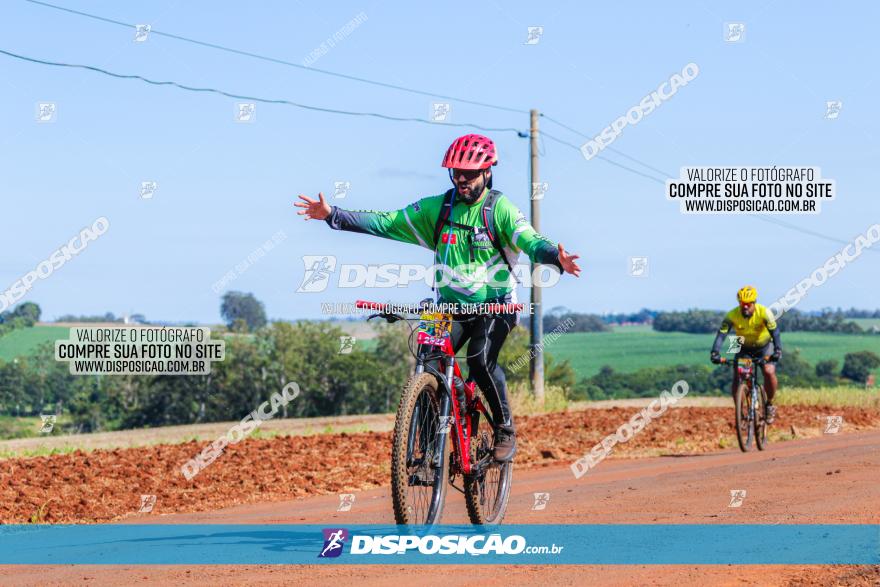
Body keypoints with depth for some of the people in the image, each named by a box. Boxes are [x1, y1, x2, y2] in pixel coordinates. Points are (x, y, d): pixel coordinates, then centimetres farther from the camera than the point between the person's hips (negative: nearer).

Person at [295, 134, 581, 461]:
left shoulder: (500, 209, -7)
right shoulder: (436, 208, 3)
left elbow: (530, 241, -21)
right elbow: (386, 224, 1)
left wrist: (556, 258, -44)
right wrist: (332, 215, -7)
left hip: (494, 305, -3)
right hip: (451, 307, 3)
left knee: (480, 360, -27)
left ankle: (505, 430, -7)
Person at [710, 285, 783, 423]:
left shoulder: (764, 313, -28)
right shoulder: (732, 315, -25)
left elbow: (774, 332, -37)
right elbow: (721, 334, -32)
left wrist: (778, 350, -54)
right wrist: (715, 353, -48)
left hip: (764, 346, -2)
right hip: (744, 348, 2)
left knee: (769, 372, -25)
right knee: (737, 377, -15)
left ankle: (769, 405, -3)